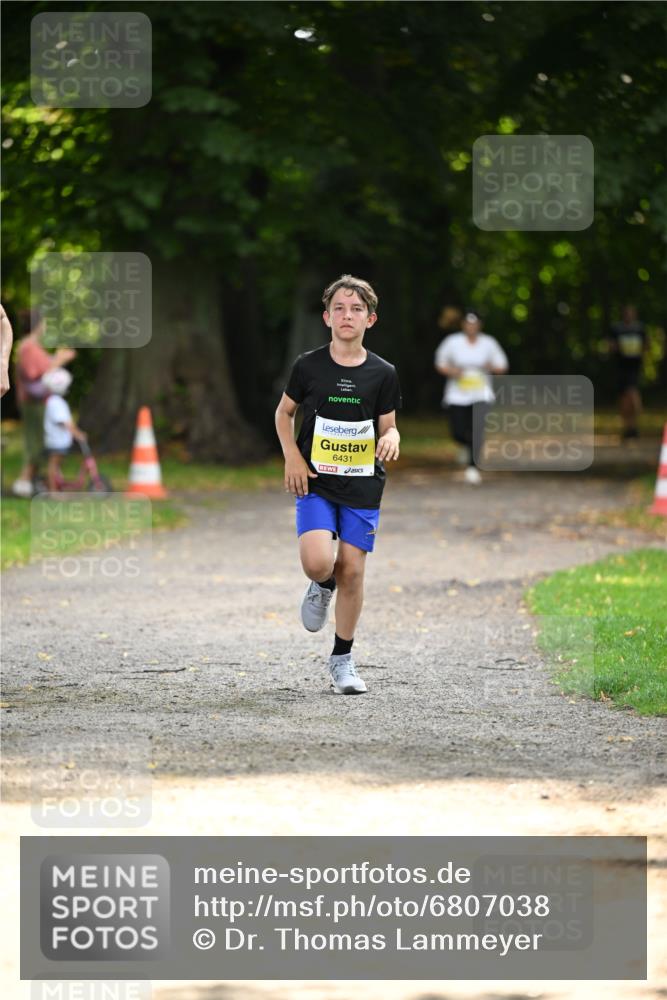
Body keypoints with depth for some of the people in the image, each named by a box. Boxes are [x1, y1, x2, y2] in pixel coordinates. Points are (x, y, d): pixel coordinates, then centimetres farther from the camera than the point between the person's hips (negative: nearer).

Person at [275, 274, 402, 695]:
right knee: (318, 562, -21)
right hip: (316, 482, -1)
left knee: (352, 570, 0)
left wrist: (391, 439, -17)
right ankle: (322, 586, 18)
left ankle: (343, 659, 15)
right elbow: (284, 413, 11)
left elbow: (388, 426, 7)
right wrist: (293, 457, -3)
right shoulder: (309, 366, -1)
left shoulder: (383, 373, 0)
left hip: (363, 486, 1)